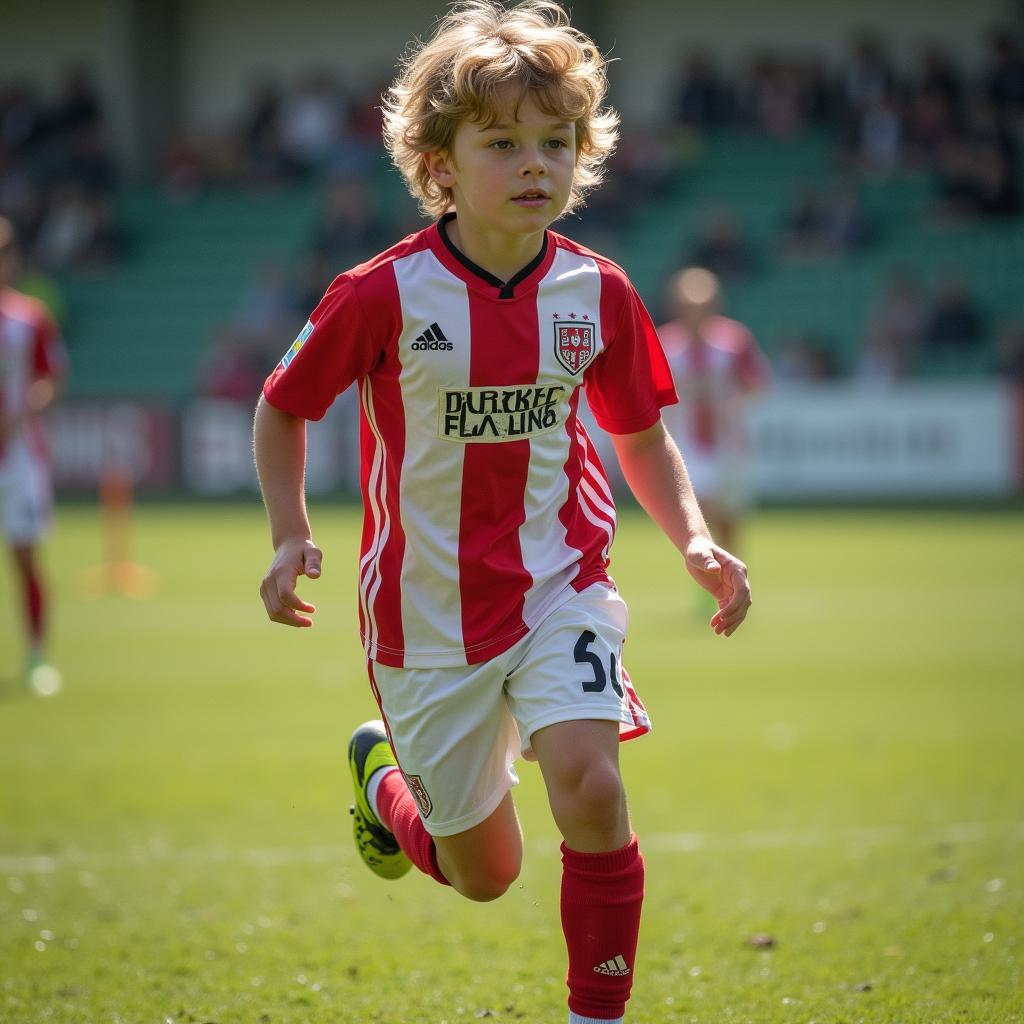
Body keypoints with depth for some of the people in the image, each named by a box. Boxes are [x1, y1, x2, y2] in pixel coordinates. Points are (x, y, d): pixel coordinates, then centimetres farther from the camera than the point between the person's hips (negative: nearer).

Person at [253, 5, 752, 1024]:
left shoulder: (596, 292, -5)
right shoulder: (384, 295, -15)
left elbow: (641, 435, 10)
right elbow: (283, 407, 1)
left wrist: (695, 538, -6)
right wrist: (290, 536, -11)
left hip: (559, 585, 1)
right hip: (431, 607, -1)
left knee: (589, 785, -24)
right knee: (483, 872, 11)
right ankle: (382, 774, 46)